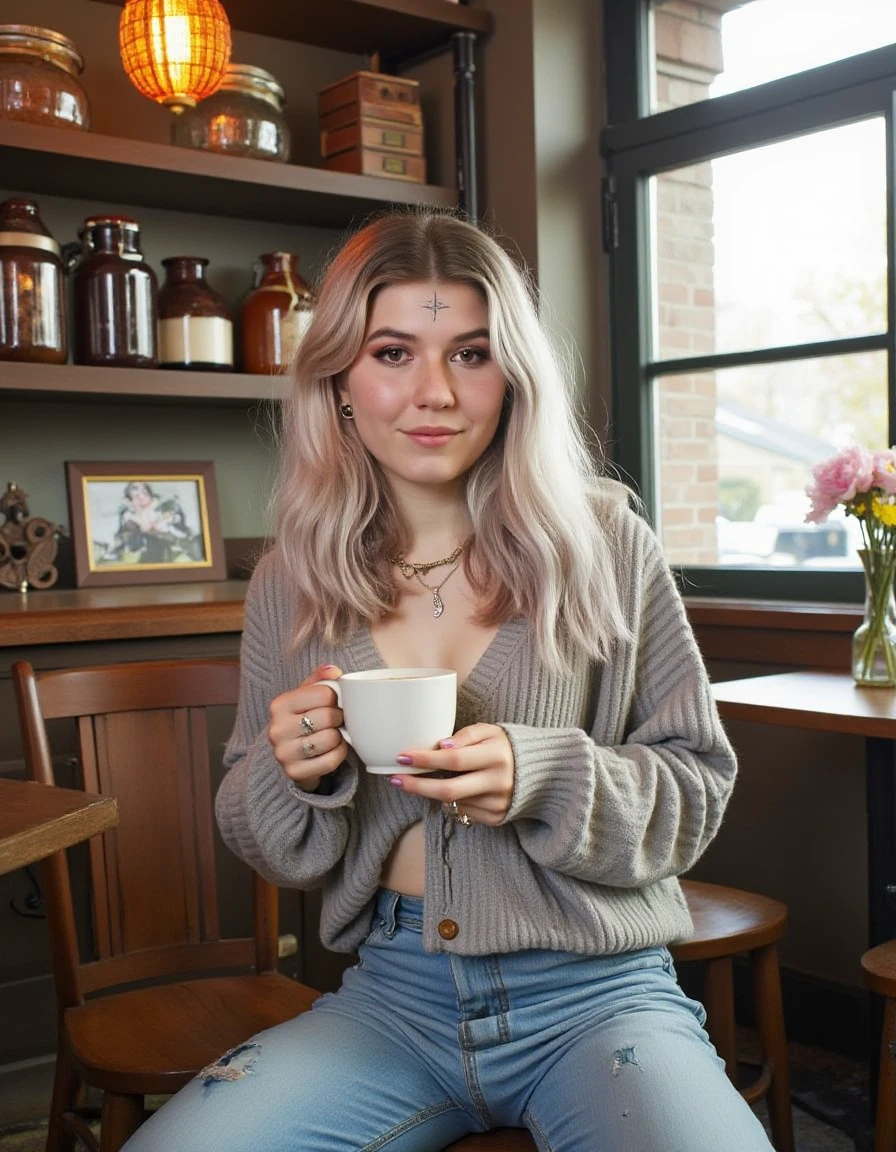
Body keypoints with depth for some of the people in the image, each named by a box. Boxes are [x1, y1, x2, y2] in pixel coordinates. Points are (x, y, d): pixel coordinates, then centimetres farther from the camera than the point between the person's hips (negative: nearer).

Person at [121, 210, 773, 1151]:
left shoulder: (604, 544, -6)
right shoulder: (289, 585, 2)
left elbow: (697, 785, -2)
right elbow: (270, 846, 10)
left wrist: (541, 777, -20)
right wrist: (292, 774, -13)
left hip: (593, 991, -2)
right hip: (390, 993, 3)